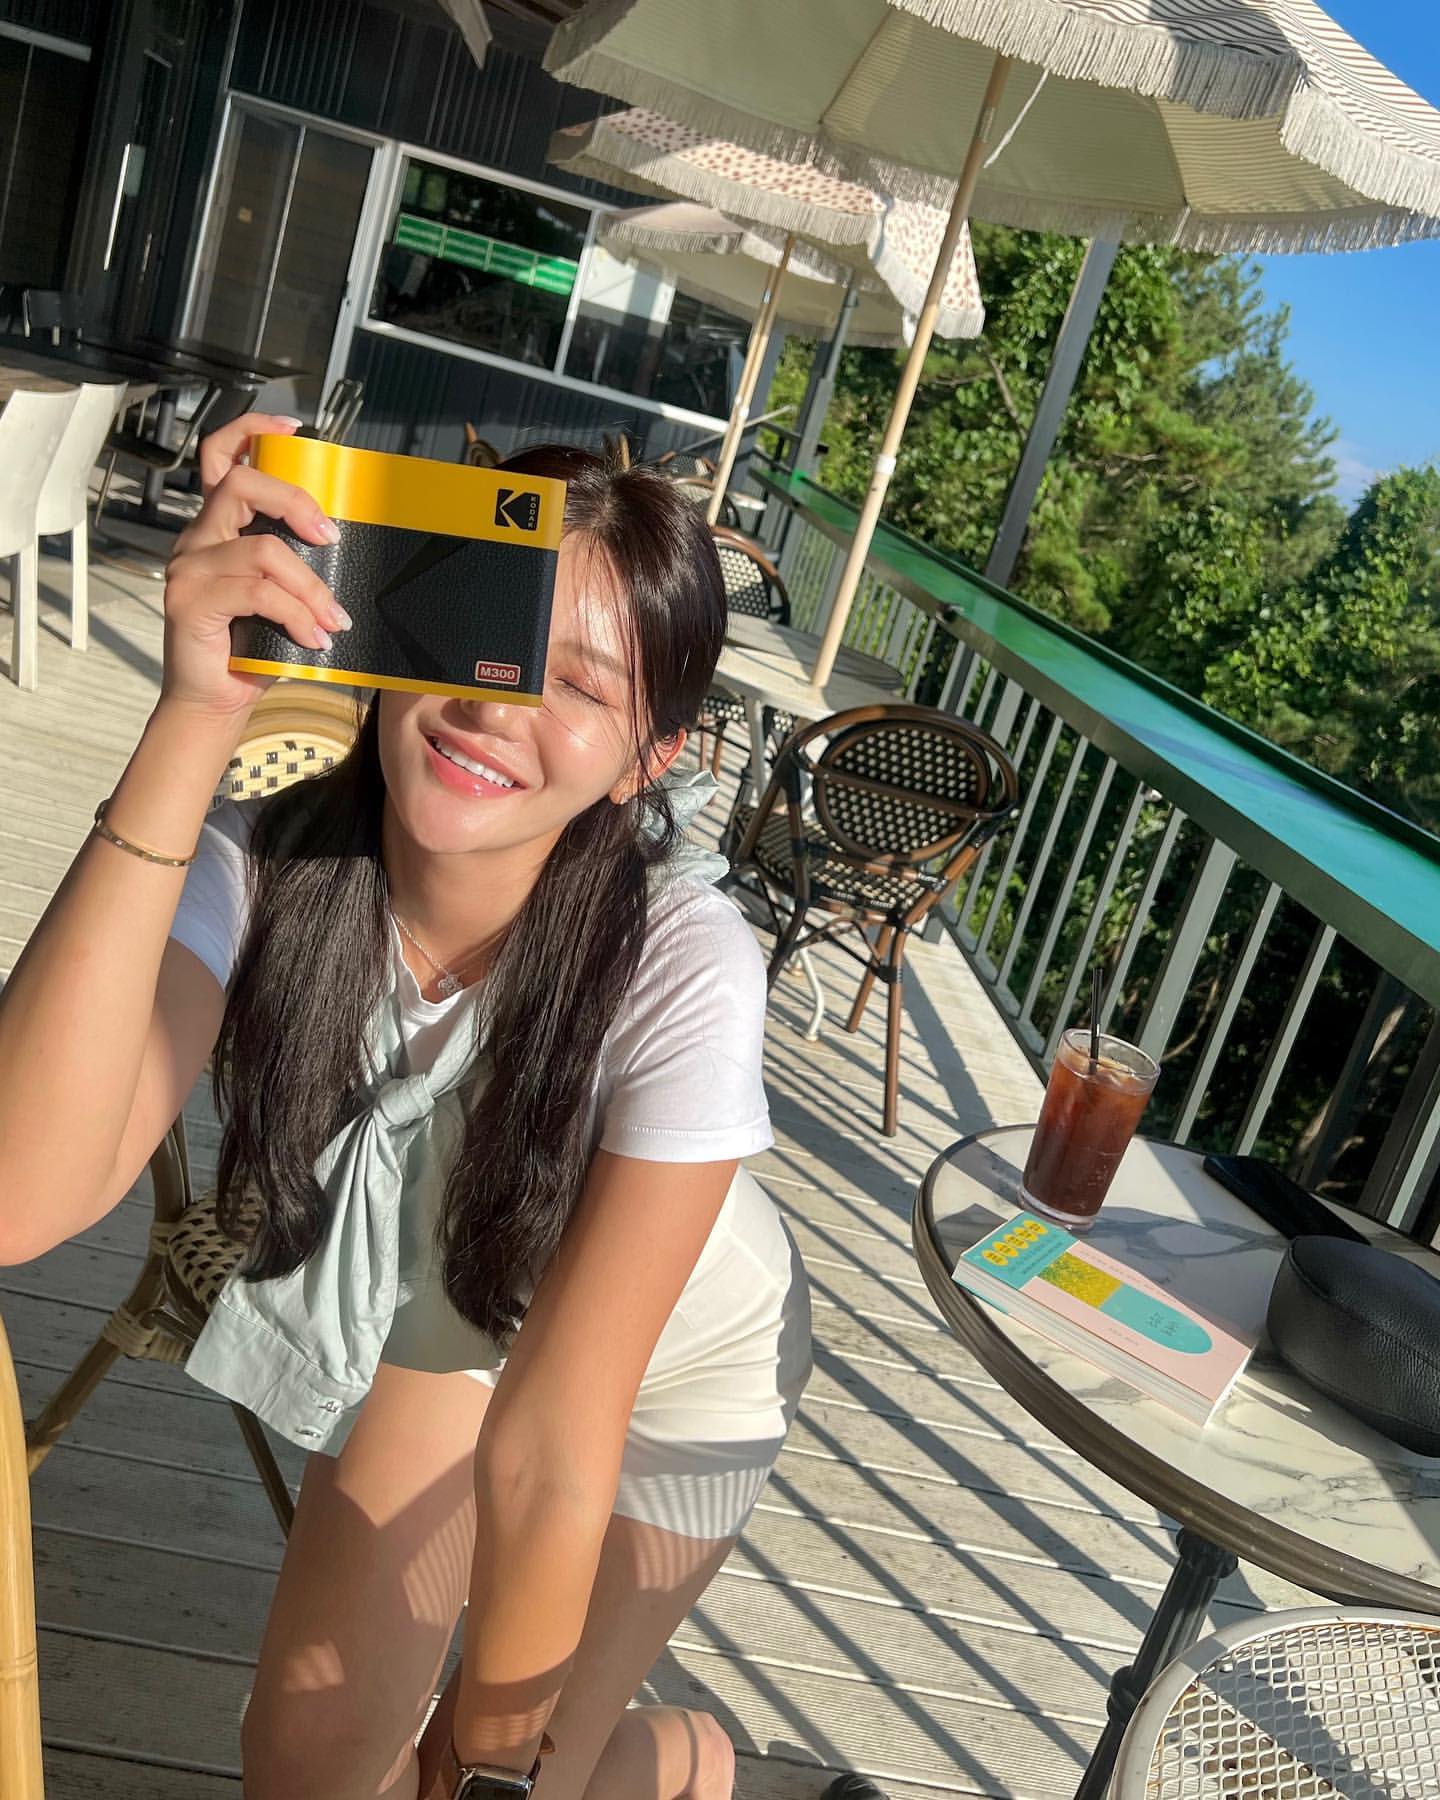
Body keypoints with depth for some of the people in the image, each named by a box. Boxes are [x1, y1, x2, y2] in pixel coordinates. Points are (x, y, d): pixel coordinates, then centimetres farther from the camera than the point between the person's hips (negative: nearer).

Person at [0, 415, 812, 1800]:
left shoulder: (678, 973, -38)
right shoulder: (265, 868, -29)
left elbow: (553, 1449, -30)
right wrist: (196, 719, -49)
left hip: (665, 1372, -2)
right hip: (443, 1323, 3)